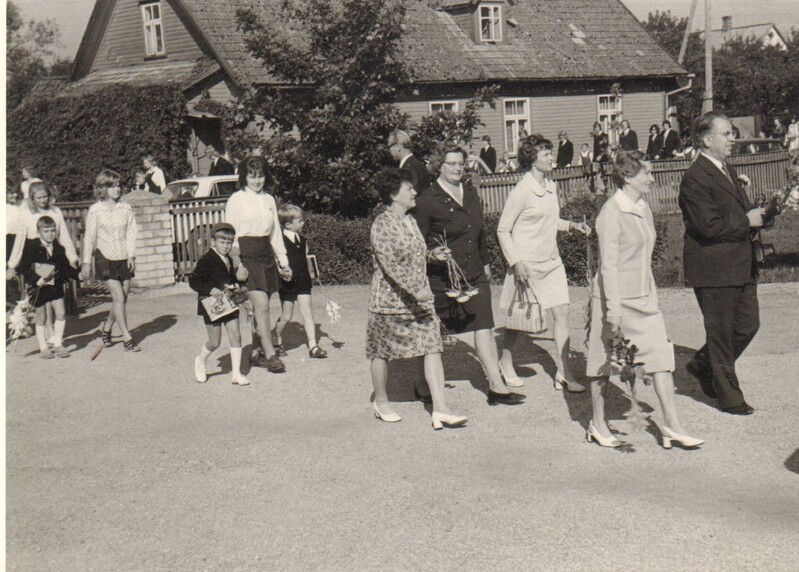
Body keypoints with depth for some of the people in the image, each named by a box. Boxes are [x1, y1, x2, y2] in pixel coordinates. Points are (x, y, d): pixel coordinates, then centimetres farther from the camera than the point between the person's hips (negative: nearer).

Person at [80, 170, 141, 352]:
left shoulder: (126, 208, 4)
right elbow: (89, 236, -2)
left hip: (124, 257, 4)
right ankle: (127, 338, -5)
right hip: (105, 257, -4)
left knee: (123, 298, 6)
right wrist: (86, 262, -2)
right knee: (119, 297, -10)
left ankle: (106, 328, 28)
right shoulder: (95, 210, -4)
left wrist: (131, 255, -4)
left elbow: (131, 233, 5)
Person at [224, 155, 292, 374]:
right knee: (262, 305, -13)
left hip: (266, 254, 5)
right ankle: (270, 355, -12)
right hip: (247, 255, -5)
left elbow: (276, 232, 20)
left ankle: (257, 348, 20)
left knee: (260, 306, 8)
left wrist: (283, 261, 17)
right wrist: (237, 264, -13)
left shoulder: (269, 200, 13)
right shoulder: (236, 199, -2)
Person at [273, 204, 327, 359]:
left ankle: (313, 346, -1)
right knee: (286, 316, 4)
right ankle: (277, 342, 26)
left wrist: (310, 275, 19)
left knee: (307, 312, 0)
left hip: (302, 281, 6)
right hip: (287, 282, -6)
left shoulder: (302, 240, 9)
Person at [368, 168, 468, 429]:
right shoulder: (382, 224, -15)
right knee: (382, 350, 8)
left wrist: (433, 254, 6)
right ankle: (381, 402, 28)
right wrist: (415, 289, -27)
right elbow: (390, 264, -22)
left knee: (433, 347, -4)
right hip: (390, 298, -7)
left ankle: (440, 409, -6)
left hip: (419, 298, 7)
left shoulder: (410, 220, 11)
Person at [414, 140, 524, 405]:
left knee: (484, 326, -2)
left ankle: (496, 386, -2)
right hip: (442, 277, -5)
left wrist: (485, 262, 20)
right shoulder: (428, 200, -9)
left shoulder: (471, 194, 11)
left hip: (475, 274, 6)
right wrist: (435, 254, -19)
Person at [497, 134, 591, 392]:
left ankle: (564, 373, 0)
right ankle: (506, 363, 31)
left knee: (562, 313, -3)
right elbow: (503, 230, -11)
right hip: (527, 263, -6)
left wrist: (572, 225, 5)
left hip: (552, 261, 6)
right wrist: (516, 262, -17)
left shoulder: (551, 187, 7)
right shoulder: (521, 191, -15)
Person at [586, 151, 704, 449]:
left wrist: (651, 294, 18)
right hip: (616, 296, -7)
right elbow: (608, 264, -18)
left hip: (644, 296, 8)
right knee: (605, 360, 6)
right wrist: (613, 307, -21)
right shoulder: (611, 212, -15)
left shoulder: (643, 209, 10)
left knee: (660, 353, -2)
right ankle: (598, 424, 20)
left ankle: (671, 423, 0)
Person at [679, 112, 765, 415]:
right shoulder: (695, 179, -17)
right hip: (714, 268, -9)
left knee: (748, 324, 14)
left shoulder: (728, 171, 15)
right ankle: (729, 397, 15)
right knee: (721, 333, 3)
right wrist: (747, 221, -14)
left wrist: (756, 213, 2)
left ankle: (703, 365, 33)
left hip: (740, 265, 9)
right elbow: (710, 227, -23)